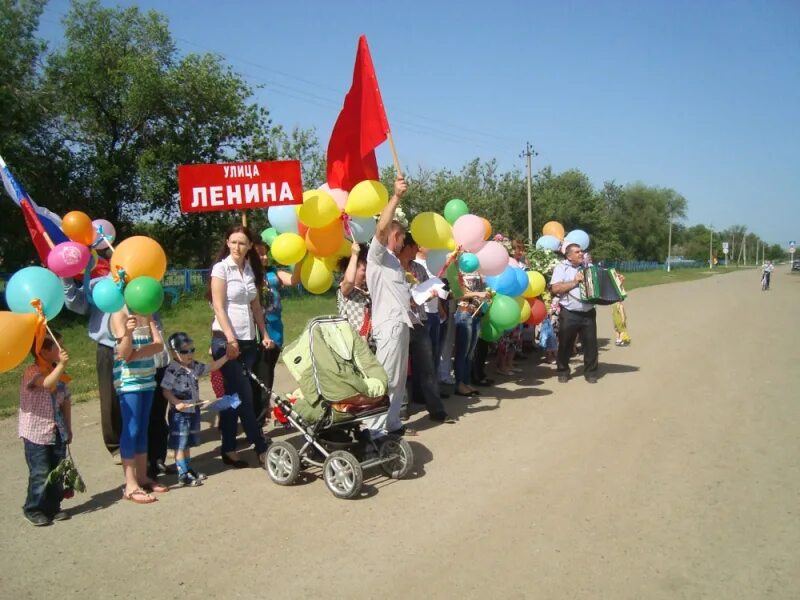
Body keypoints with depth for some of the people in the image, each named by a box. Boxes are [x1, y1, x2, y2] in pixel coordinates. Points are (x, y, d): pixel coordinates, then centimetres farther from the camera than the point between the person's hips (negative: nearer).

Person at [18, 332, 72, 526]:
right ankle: (33, 509, 16)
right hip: (36, 434, -6)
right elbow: (48, 384, -37)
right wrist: (61, 365, -46)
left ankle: (53, 507, 24)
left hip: (57, 432, 7)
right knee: (40, 474, -1)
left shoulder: (58, 372, 6)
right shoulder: (32, 371, -15)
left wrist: (68, 428, 14)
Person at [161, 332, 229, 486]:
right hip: (179, 413, -8)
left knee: (188, 443, 19)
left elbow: (211, 367, 14)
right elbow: (166, 391, -16)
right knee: (180, 445, 1)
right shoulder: (172, 370, -17)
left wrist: (226, 357, 7)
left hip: (194, 411, 8)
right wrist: (176, 403, -27)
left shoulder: (194, 366, 6)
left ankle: (189, 469, 30)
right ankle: (183, 475, 6)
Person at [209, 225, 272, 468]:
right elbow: (218, 307, -10)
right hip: (226, 340, -5)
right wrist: (231, 339, -16)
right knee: (244, 396, -4)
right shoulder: (221, 268, -5)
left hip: (248, 340, 5)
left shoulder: (252, 269, 11)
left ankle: (229, 449, 16)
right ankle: (262, 448, 4)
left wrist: (264, 335, 7)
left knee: (234, 395, 9)